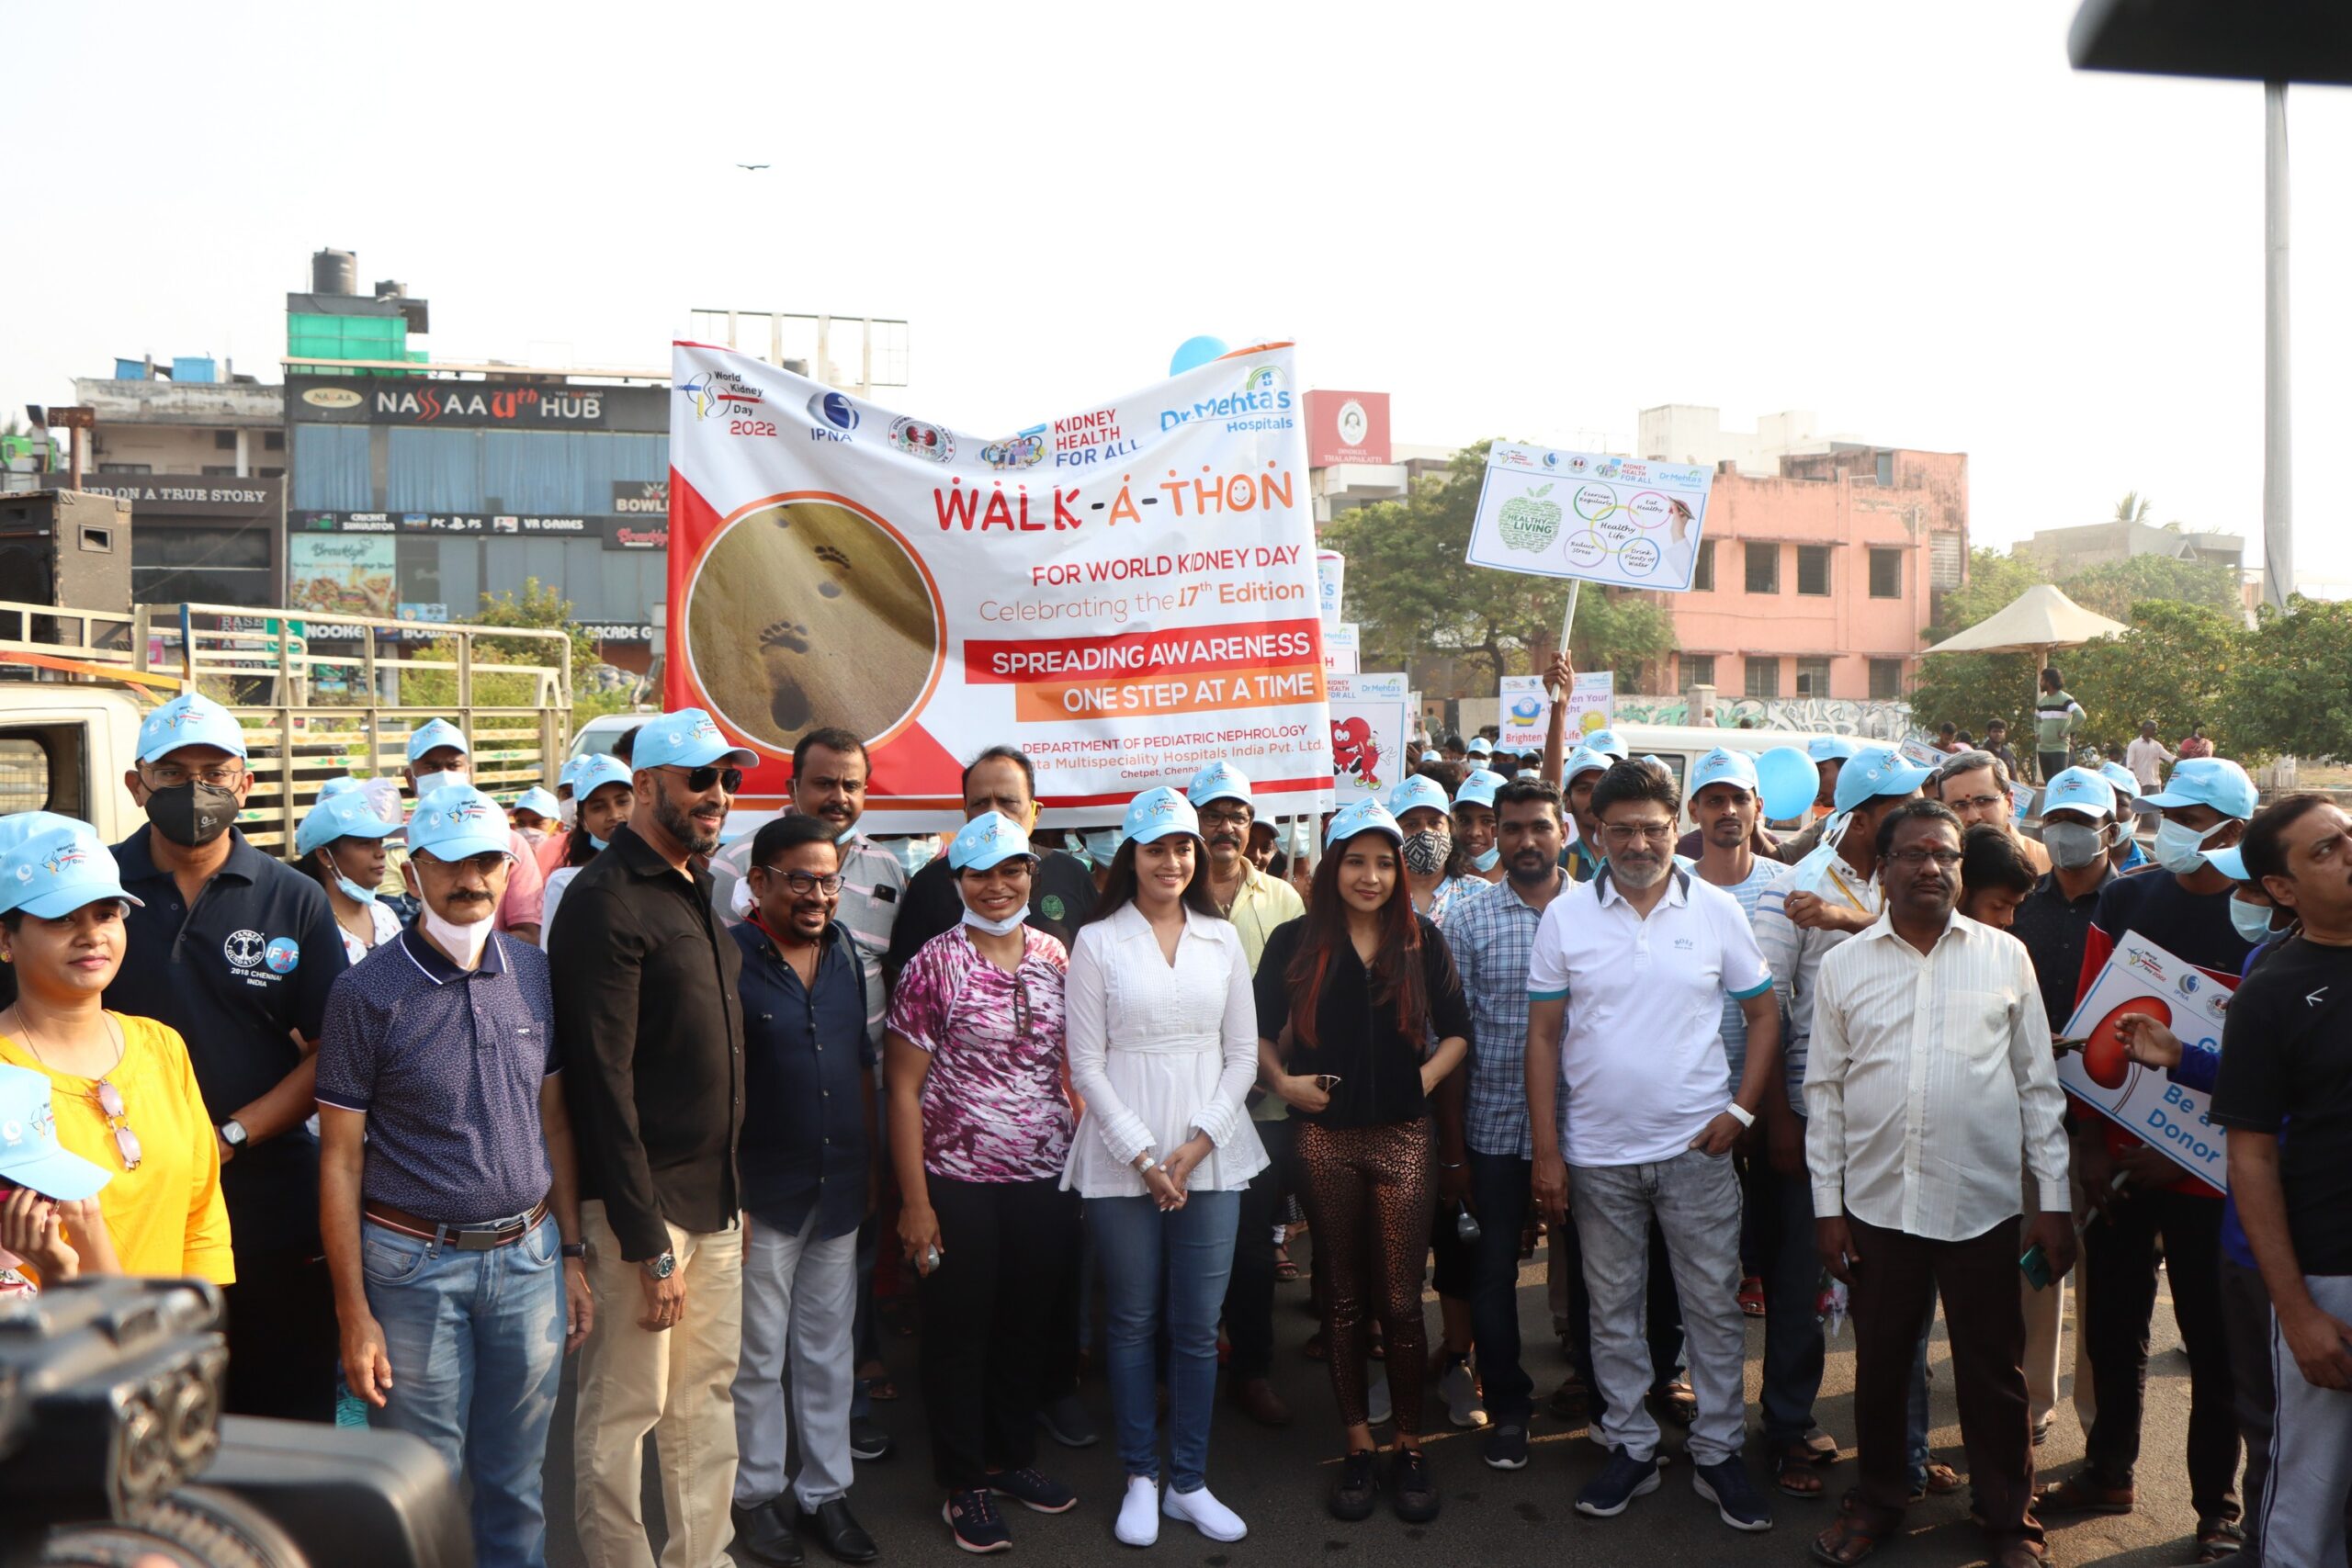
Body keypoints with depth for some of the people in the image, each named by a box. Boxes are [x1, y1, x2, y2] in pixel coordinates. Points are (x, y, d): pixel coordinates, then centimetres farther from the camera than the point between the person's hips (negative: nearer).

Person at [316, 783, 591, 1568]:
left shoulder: (535, 973, 3)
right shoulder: (367, 992, -9)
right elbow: (340, 1159, -7)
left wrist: (572, 1255, 8)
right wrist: (354, 1313, -9)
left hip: (529, 1255, 4)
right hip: (415, 1264, -3)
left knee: (517, 1482, 15)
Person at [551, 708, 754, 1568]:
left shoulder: (696, 893, 14)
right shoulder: (607, 899, -14)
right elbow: (604, 1082, -18)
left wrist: (734, 1190, 14)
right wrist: (648, 1244, -19)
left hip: (714, 1201, 8)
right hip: (641, 1205, -8)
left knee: (707, 1400, 15)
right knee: (624, 1410, 3)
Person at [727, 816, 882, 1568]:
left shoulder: (844, 953, 5)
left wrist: (869, 1165, 11)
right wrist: (725, 1195, -14)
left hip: (839, 1191, 5)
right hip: (763, 1194, -5)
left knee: (830, 1352, 15)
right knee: (759, 1357, 10)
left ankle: (824, 1489, 28)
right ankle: (757, 1492, 27)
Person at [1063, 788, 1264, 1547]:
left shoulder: (1222, 938, 7)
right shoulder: (1097, 942, -1)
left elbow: (1243, 1055, 6)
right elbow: (1086, 1064, -3)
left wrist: (1198, 1142, -6)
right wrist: (1142, 1155, -9)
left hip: (1211, 1158, 2)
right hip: (1122, 1158, -2)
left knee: (1198, 1326, 6)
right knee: (1133, 1322, 8)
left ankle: (1189, 1483, 20)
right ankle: (1139, 1479, 22)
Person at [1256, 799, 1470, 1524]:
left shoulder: (1422, 940, 4)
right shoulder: (1295, 942, 1)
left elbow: (1456, 1030, 11)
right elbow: (1257, 1029, 8)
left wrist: (1424, 1080, -4)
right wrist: (1282, 1081, -7)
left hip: (1402, 1138, 0)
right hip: (1325, 1138, 0)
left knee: (1400, 1302, 1)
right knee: (1343, 1299, 10)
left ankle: (1410, 1445, 19)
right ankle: (1357, 1447, 23)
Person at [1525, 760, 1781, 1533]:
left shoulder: (1716, 910, -2)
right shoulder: (1566, 917, -2)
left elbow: (1765, 1013, 6)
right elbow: (1543, 1036, 0)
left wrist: (1742, 1109, -5)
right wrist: (1545, 1150, -3)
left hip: (1696, 1149, 0)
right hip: (1598, 1154, 1)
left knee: (1713, 1306, 8)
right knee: (1613, 1308, 12)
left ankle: (1718, 1453, 24)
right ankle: (1630, 1447, 28)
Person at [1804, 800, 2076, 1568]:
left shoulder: (2006, 956, 2)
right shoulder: (1844, 965, 3)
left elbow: (2038, 1083, 4)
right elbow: (1824, 1092, 5)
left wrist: (2055, 1198, 1)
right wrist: (1826, 1204, 2)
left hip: (1984, 1204, -1)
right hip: (1878, 1204, 1)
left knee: (1993, 1369, 11)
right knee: (1881, 1362, 13)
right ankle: (1877, 1499, 32)